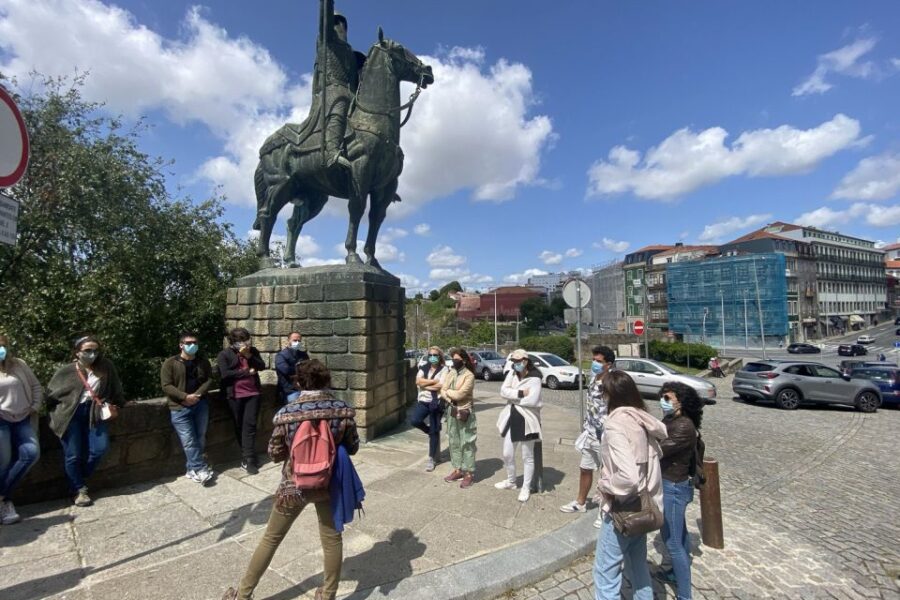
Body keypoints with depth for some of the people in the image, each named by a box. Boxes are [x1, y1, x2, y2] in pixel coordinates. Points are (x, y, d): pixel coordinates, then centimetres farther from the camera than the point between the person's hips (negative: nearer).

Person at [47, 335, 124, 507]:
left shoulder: (106, 367, -4)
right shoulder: (66, 371, -7)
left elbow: (115, 388, 8)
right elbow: (51, 394, 3)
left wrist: (115, 405, 2)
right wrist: (56, 416, 0)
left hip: (93, 412, 2)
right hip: (70, 414, -2)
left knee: (101, 447, -4)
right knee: (73, 455, 3)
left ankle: (79, 478, 22)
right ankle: (79, 490, 19)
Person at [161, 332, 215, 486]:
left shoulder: (203, 361, 8)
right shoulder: (170, 363, -4)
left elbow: (209, 379, 5)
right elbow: (166, 386, -8)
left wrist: (198, 394, -11)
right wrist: (185, 396, -18)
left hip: (200, 405, 4)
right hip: (180, 408, -4)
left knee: (200, 439, 7)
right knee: (189, 441, -5)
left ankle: (192, 469, 20)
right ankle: (201, 470, 1)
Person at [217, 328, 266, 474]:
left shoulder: (252, 351, 9)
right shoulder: (224, 355, -2)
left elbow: (262, 366, -1)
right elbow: (225, 374, -14)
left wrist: (249, 355, -13)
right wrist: (247, 372, -10)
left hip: (253, 393, 2)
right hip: (235, 395, -1)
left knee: (250, 425, -3)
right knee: (239, 426, 7)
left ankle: (248, 458, 0)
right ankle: (248, 457, 20)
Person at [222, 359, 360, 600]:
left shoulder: (286, 413, -16)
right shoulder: (342, 410, -14)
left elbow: (275, 453, -4)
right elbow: (352, 448, -3)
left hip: (293, 485, 0)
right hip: (328, 483, 0)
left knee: (271, 539, 21)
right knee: (332, 539, 18)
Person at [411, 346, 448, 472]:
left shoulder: (444, 370, -5)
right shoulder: (424, 368, 8)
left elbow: (440, 386, -17)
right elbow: (418, 381, -7)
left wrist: (424, 384, -9)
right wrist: (433, 381, -15)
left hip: (436, 402, -4)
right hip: (423, 400, 4)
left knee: (434, 431, 3)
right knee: (414, 421, -18)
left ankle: (431, 458, 19)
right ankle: (429, 431, 15)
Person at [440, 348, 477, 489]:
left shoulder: (469, 375, -13)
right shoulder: (449, 373, 7)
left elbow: (459, 394, -21)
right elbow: (442, 391, 1)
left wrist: (447, 391, -6)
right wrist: (451, 400, -14)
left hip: (465, 412, -7)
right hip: (452, 411, 7)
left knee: (467, 443, 0)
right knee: (453, 442, 14)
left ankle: (469, 473, 9)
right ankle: (458, 469, 27)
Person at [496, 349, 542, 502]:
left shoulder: (534, 378, -15)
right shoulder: (512, 374, 3)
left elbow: (532, 400, -25)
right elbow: (503, 391, -8)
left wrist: (513, 398, -13)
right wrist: (520, 393, -21)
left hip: (526, 420, -6)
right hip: (511, 418, 6)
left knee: (527, 457, 10)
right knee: (507, 454, 16)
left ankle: (526, 488, 26)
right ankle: (511, 481, 38)